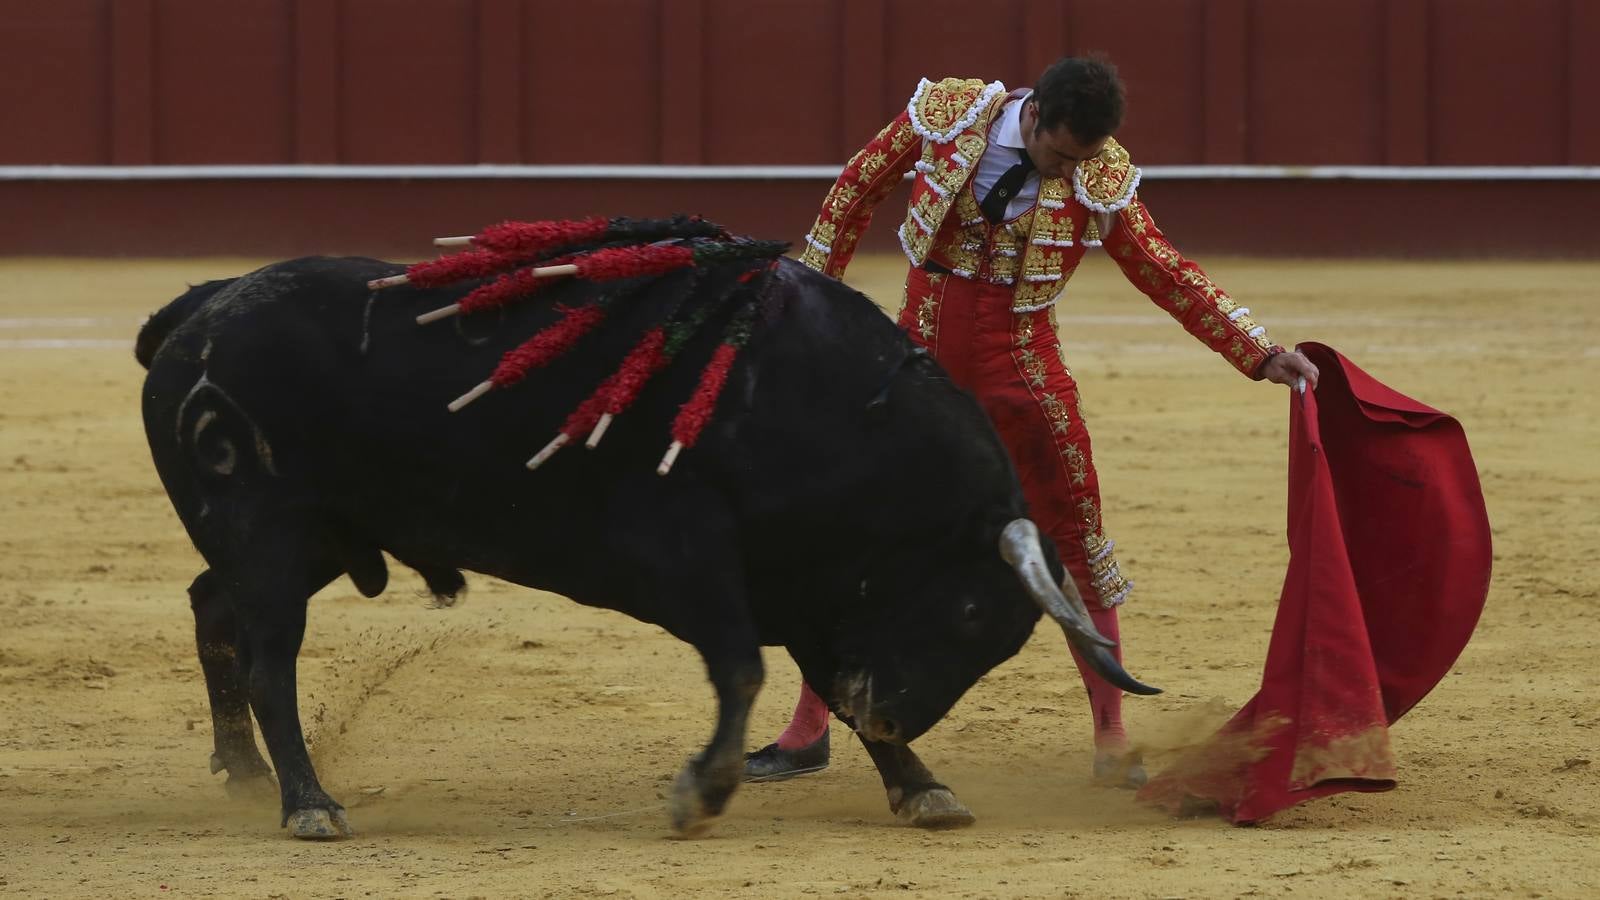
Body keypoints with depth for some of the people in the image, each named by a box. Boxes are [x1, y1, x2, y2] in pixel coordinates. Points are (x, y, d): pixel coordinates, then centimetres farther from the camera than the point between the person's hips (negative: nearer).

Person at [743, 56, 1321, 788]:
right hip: (919, 357, 1)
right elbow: (861, 185, 4)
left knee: (1076, 542, -1)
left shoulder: (1103, 180, -11)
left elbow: (1170, 276, -2)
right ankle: (807, 733, 14)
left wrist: (1261, 355, -7)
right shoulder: (946, 114, -11)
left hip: (1019, 371, -1)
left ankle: (1111, 741, 10)